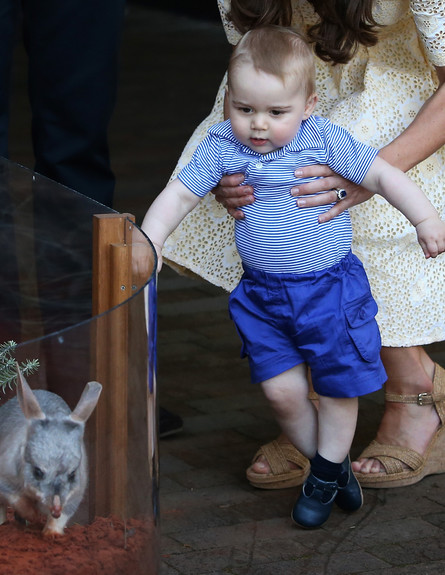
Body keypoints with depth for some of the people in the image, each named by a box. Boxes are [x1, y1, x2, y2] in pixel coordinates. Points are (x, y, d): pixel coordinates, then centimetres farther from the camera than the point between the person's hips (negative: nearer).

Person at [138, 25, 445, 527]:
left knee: (339, 385, 6)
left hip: (330, 286, -2)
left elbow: (382, 175, -7)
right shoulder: (221, 149, -7)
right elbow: (178, 195, -5)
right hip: (262, 293, 2)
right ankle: (333, 468, 22)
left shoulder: (325, 141, -12)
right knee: (281, 391, 1)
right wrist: (149, 242, -18)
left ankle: (326, 474, 26)